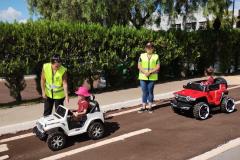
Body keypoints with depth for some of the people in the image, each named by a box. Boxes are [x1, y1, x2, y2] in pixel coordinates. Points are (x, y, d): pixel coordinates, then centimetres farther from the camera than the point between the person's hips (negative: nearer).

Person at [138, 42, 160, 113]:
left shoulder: (156, 56, 4)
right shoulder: (142, 56, 7)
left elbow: (158, 67, -2)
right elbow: (139, 66, 0)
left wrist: (150, 72, -15)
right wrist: (145, 72, -15)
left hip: (152, 77, -1)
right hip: (143, 77, 1)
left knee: (150, 92, 7)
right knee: (144, 92, 6)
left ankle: (150, 107, 16)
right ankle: (144, 107, 14)